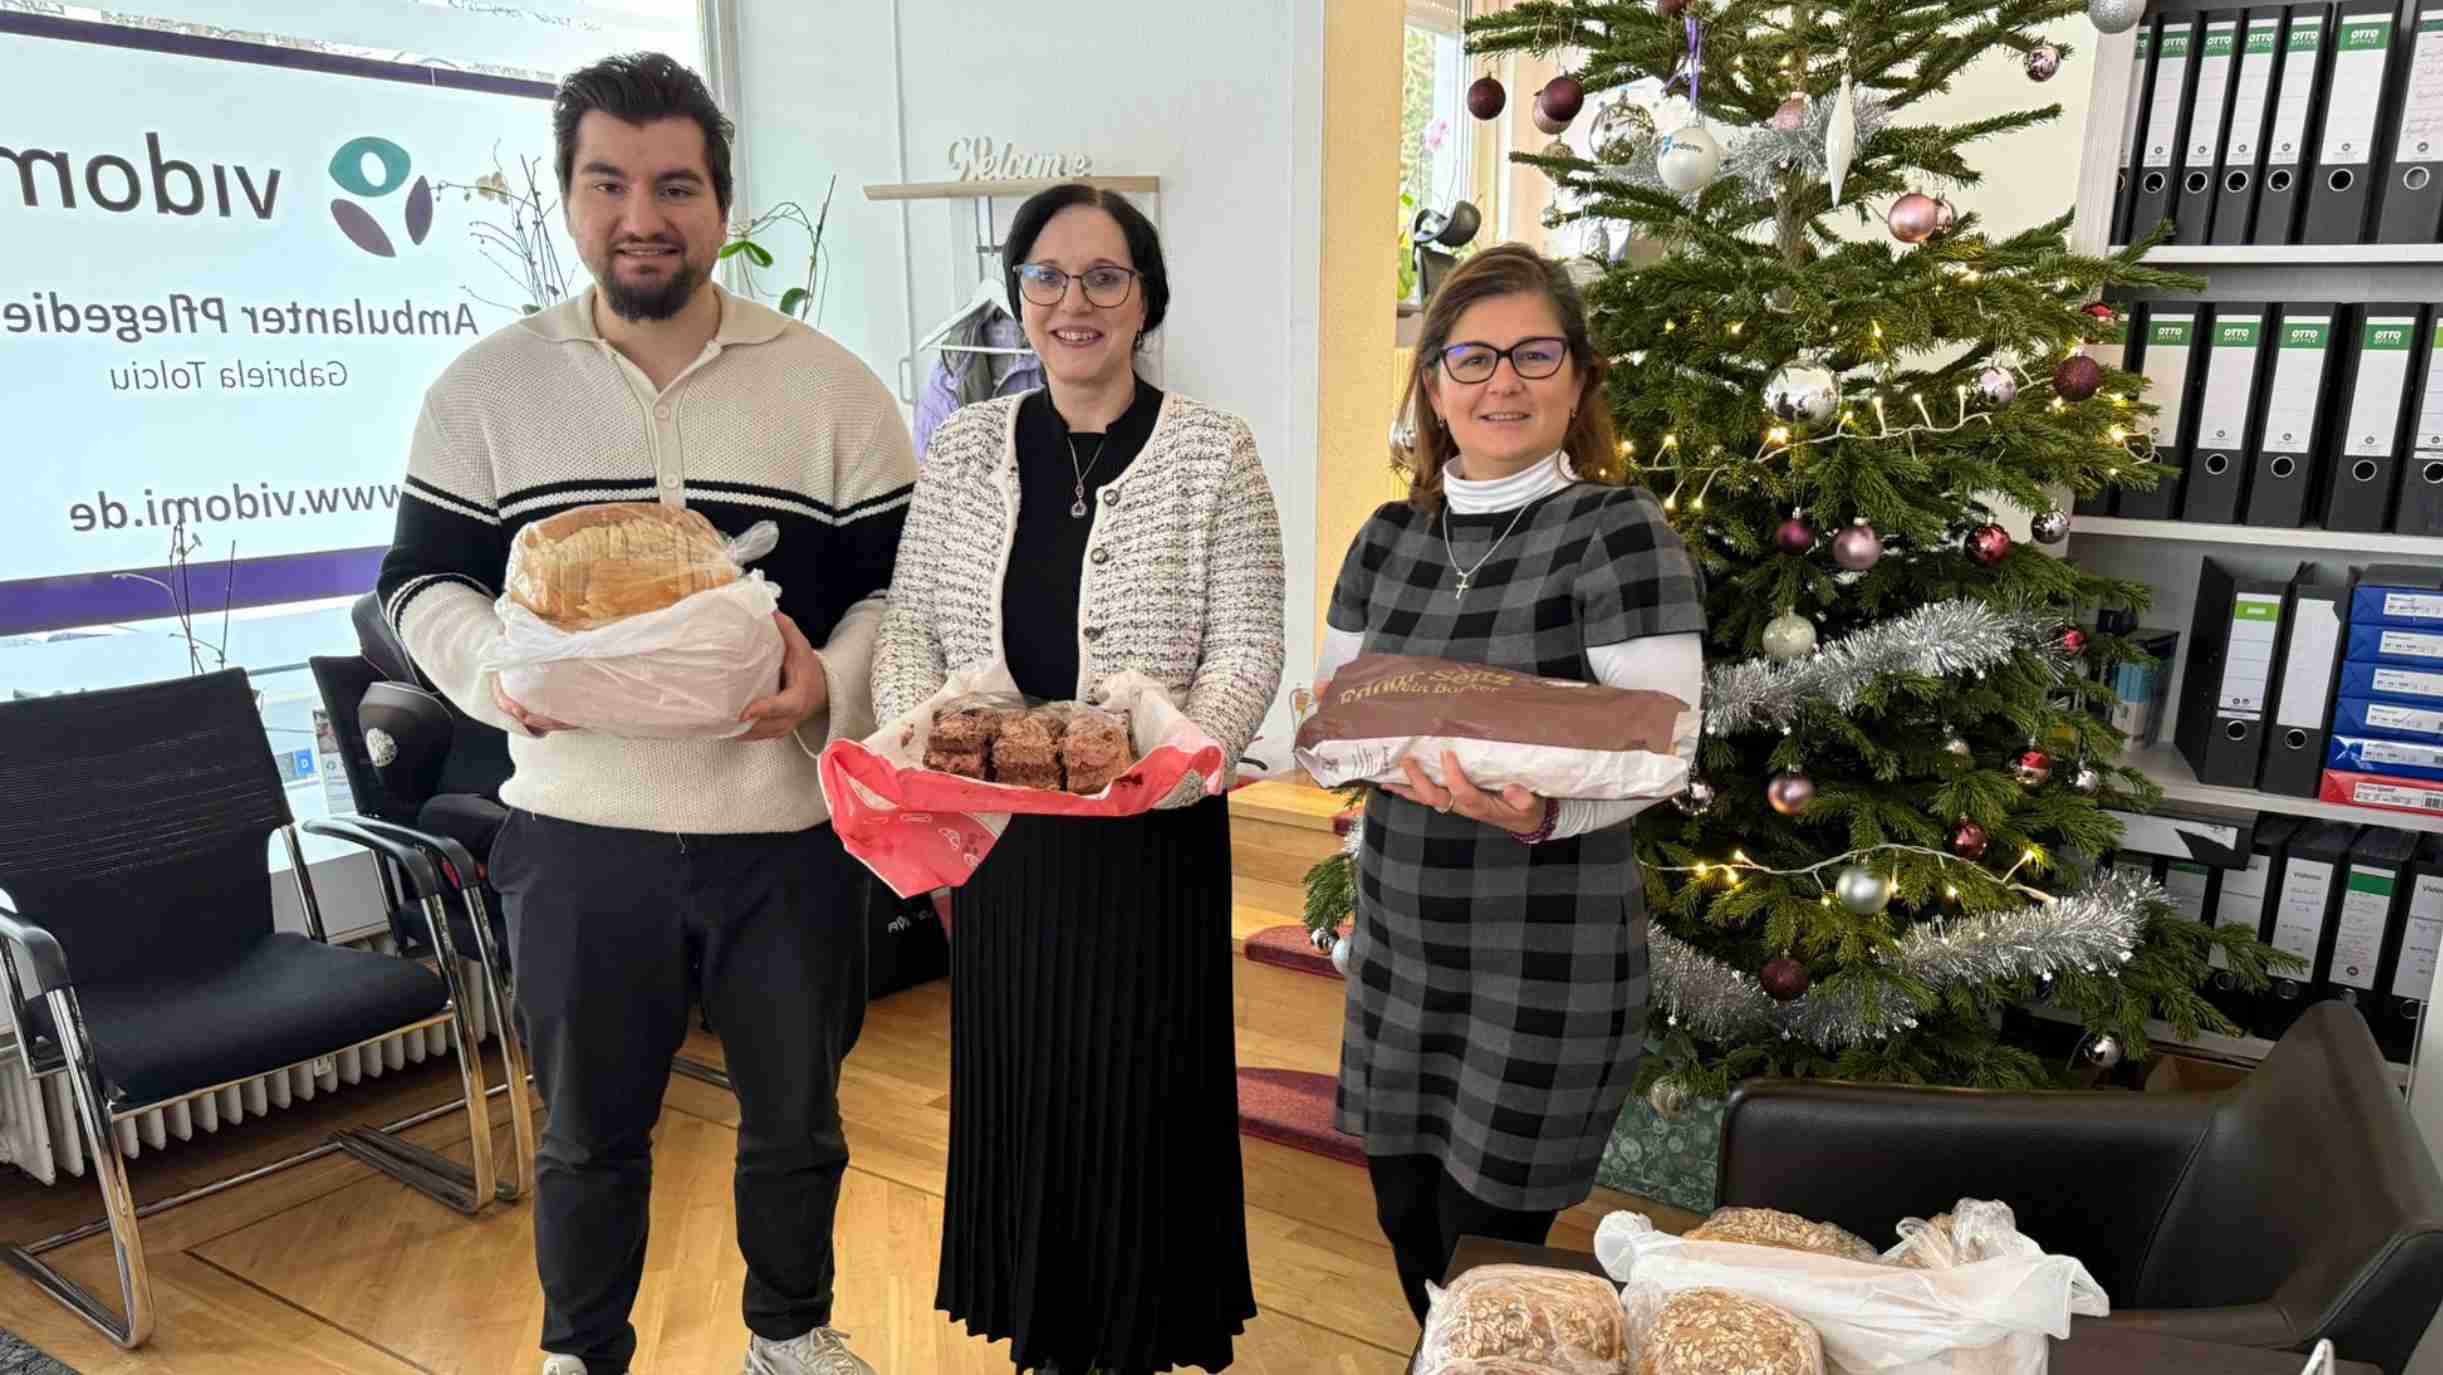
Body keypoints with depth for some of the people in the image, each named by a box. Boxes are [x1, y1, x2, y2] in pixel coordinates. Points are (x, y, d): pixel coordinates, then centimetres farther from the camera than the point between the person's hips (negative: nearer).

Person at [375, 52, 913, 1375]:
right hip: (578, 828, 1)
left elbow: (908, 583, 0)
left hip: (784, 827, 0)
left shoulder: (832, 387, -1)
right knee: (588, 1129, 17)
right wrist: (496, 669, -13)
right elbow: (423, 578, 7)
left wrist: (834, 680, -19)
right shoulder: (486, 386, 3)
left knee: (795, 1115, 18)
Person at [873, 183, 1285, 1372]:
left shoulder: (1212, 453, -6)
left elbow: (1246, 651, -8)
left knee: (1139, 1089, 8)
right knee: (1012, 1082, 14)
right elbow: (908, 624, 5)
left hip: (1150, 838, -3)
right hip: (997, 833, 3)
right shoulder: (964, 447, 4)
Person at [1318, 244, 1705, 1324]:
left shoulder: (1618, 532, -11)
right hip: (1398, 934, 5)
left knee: (1487, 1256, 8)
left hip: (1547, 957, -5)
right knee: (1407, 1226, 17)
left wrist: (1540, 811, -36)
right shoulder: (1390, 537, 6)